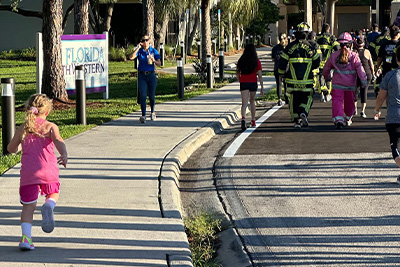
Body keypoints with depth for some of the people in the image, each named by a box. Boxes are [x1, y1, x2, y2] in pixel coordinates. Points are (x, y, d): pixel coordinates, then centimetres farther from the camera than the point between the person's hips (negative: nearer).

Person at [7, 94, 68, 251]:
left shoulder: (23, 129, 9)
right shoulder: (50, 127, 3)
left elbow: (11, 149, 17)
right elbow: (58, 141, -17)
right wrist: (64, 155, -33)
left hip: (28, 173, 1)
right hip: (48, 170, -1)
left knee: (28, 206, 6)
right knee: (53, 194, 25)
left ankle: (26, 236, -12)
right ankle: (48, 206, -10)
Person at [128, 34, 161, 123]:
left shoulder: (154, 51, 3)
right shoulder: (139, 51, 2)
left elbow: (159, 64, 1)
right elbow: (131, 57, -15)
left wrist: (153, 60, -20)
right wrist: (138, 48, -17)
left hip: (151, 75, 1)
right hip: (142, 76, 0)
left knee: (151, 95, 8)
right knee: (143, 96, -10)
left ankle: (153, 112, 32)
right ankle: (143, 116, -12)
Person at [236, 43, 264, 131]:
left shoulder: (241, 61, 2)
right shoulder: (257, 61, -2)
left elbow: (237, 73, 7)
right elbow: (260, 75, -4)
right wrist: (262, 87, 0)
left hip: (243, 83, 0)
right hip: (253, 83, 0)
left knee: (244, 103, -6)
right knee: (252, 101, 19)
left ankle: (243, 118, -32)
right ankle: (253, 121, 25)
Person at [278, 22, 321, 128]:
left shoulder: (290, 47, -2)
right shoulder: (310, 47, -3)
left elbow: (282, 62, -1)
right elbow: (317, 62, 5)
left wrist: (281, 73, 15)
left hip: (292, 80, 1)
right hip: (307, 80, -1)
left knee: (294, 100, 10)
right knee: (307, 98, 13)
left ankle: (297, 120, 10)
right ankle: (303, 112, -13)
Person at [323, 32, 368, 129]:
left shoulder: (334, 55, 4)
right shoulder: (354, 56, -3)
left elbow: (326, 69, 14)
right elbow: (360, 70, -10)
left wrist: (327, 77, 32)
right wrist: (364, 81, -6)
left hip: (337, 84, 0)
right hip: (350, 85, 0)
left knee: (337, 101, -6)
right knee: (349, 102, 19)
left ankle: (338, 119, -25)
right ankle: (348, 118, 36)